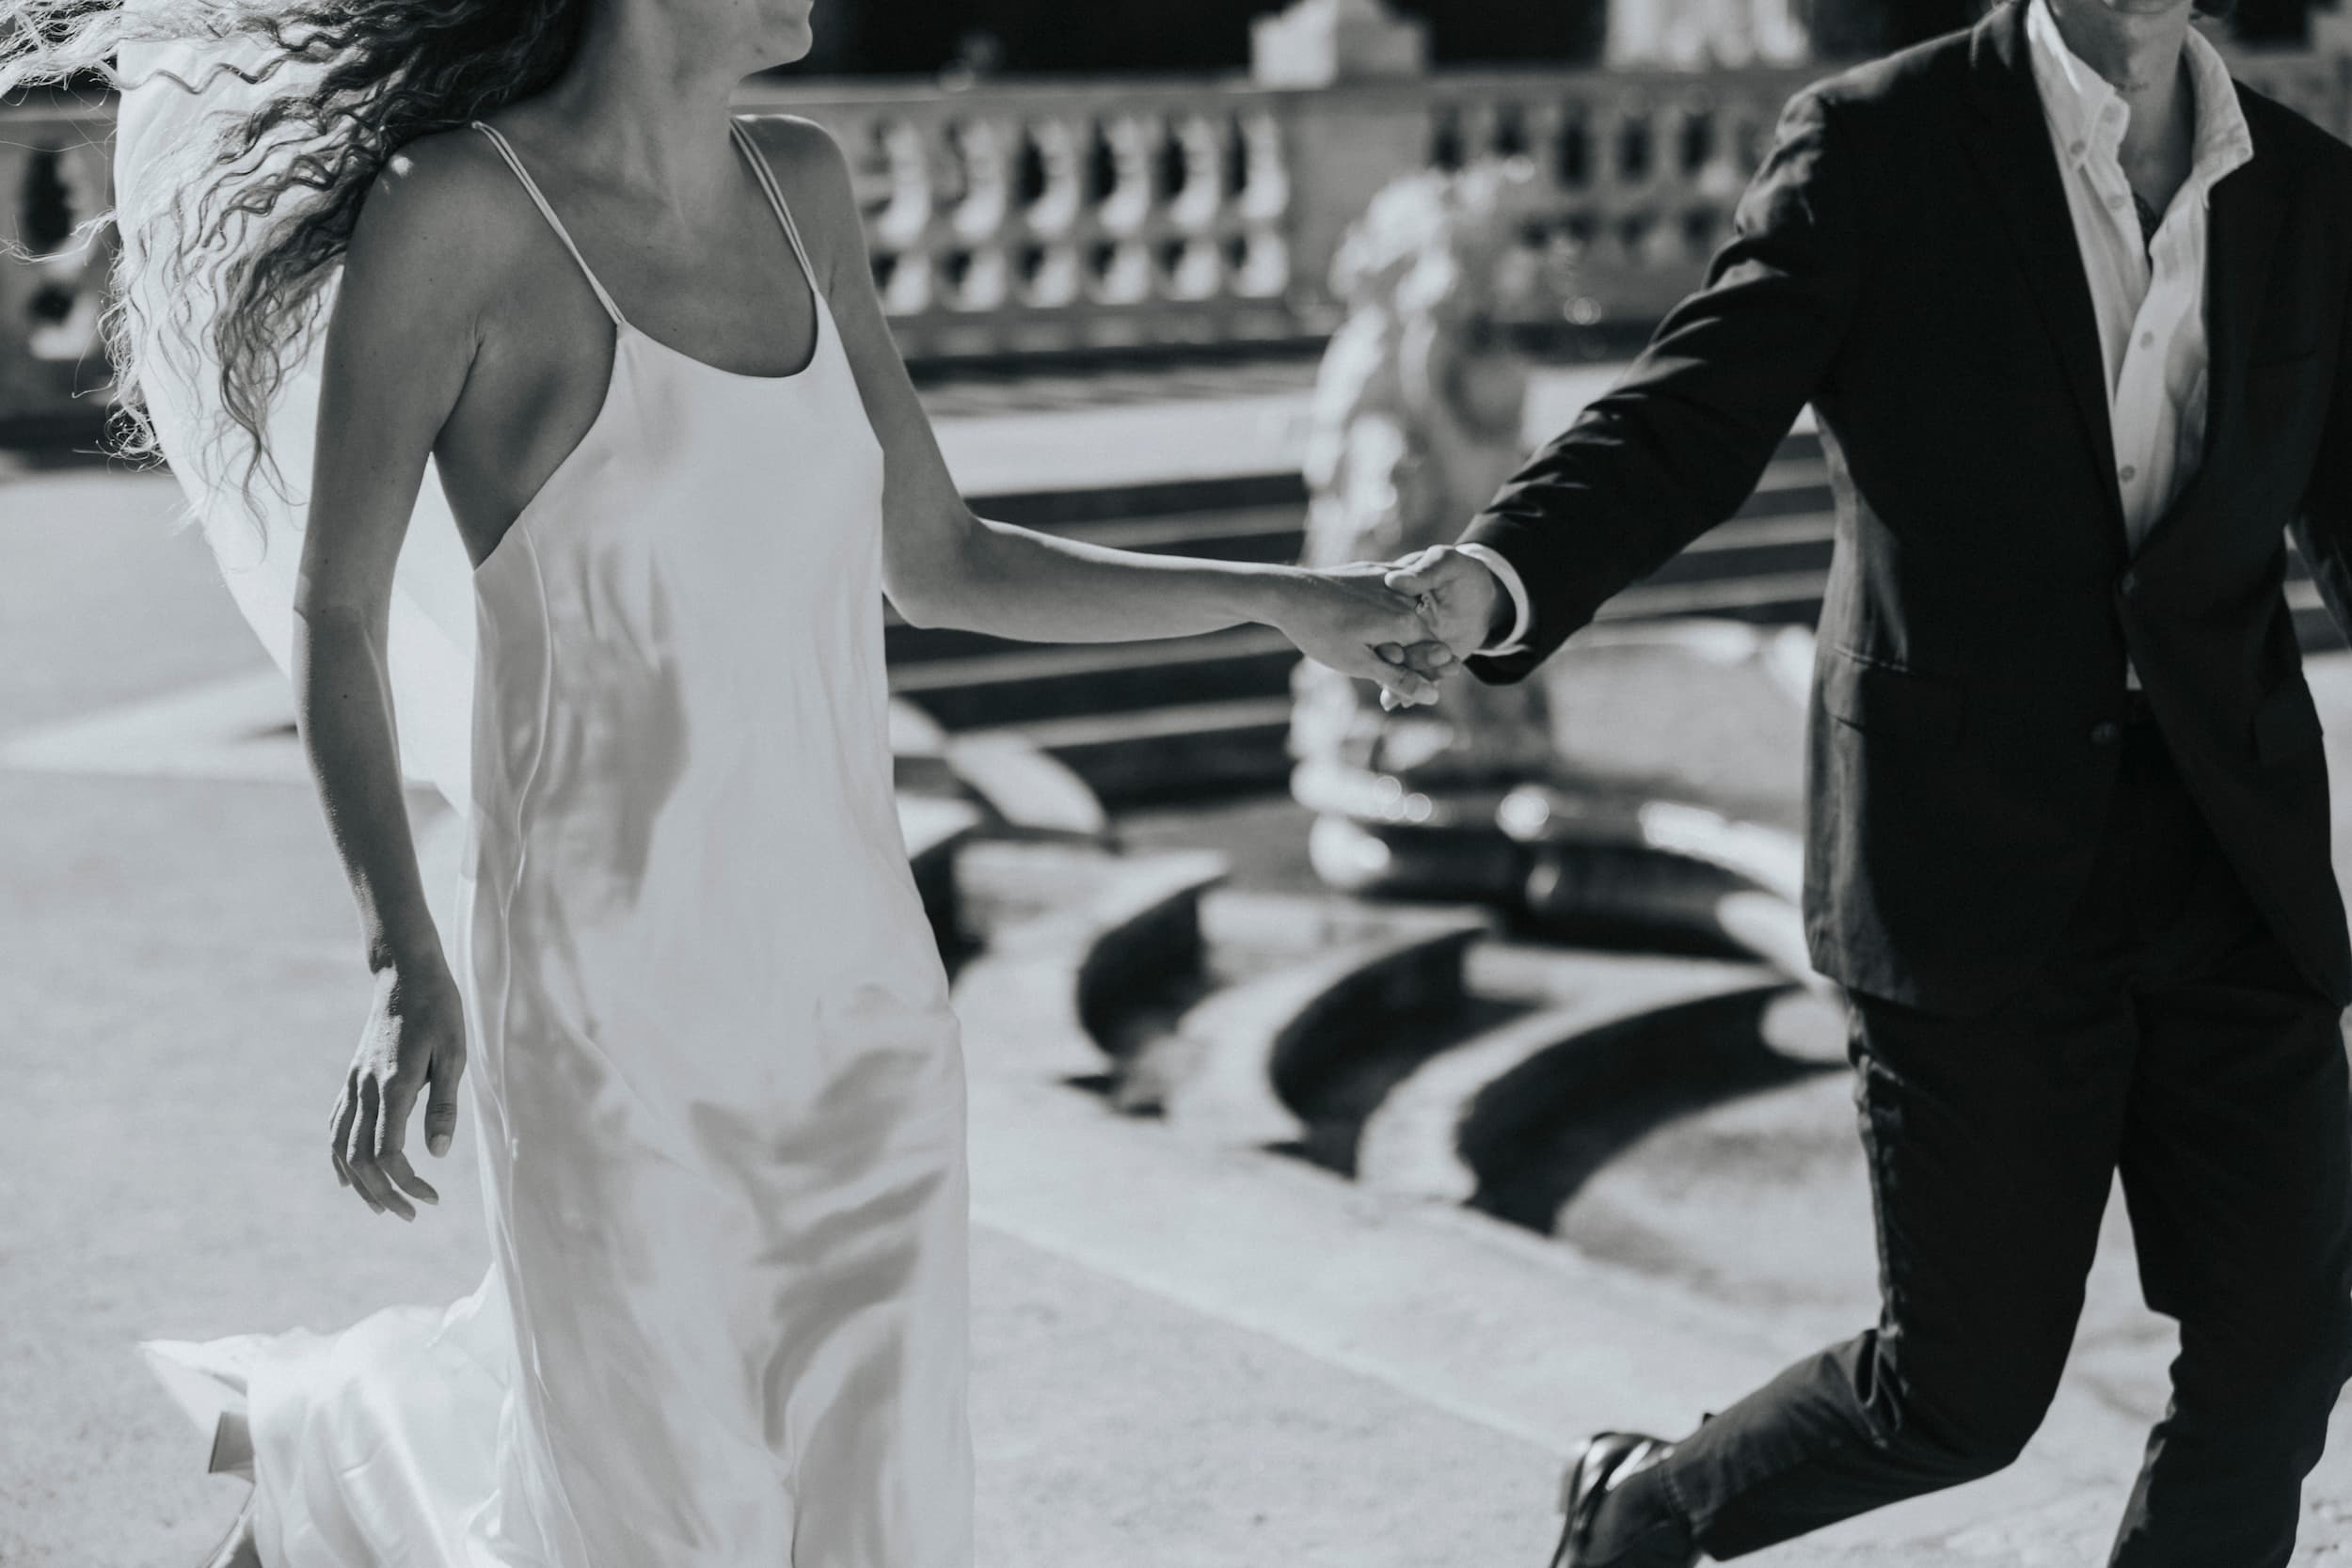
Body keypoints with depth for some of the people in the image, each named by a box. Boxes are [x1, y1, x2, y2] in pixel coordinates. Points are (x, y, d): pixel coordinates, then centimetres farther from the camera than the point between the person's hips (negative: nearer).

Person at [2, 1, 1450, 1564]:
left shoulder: (799, 188, 6)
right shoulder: (454, 208, -11)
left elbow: (937, 567, 13)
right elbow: (337, 614, -6)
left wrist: (1287, 601, 8)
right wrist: (403, 959, -18)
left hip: (859, 984, 6)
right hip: (610, 1009, -5)